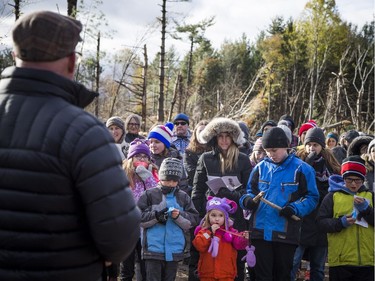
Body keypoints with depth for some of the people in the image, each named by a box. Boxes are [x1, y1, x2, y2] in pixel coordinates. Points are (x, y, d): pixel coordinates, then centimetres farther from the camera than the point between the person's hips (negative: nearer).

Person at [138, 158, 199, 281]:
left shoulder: (183, 197, 9)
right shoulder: (149, 194, 1)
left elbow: (193, 221, 4)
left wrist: (179, 216, -14)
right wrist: (156, 216, -18)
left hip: (175, 250, 3)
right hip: (153, 248, -3)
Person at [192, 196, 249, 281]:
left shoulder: (231, 231, 1)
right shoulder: (203, 230, 0)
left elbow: (238, 245, -7)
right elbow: (199, 246, -14)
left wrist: (244, 239, -28)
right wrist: (209, 232, -18)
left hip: (226, 274, 0)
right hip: (207, 273, 0)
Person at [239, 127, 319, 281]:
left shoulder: (301, 169, 0)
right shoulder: (260, 167, 9)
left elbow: (312, 197, 0)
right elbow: (250, 192, 14)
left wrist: (295, 208, -16)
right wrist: (247, 200, -10)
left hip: (286, 233, -2)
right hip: (260, 231, 2)